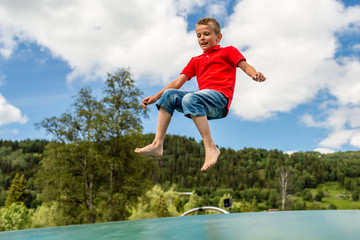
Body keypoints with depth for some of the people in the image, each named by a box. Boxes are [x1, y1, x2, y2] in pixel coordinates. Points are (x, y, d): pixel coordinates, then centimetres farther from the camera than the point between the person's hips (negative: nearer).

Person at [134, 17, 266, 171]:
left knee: (190, 98, -34)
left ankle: (211, 148, -36)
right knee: (169, 94, -12)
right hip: (203, 97, 6)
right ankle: (157, 145, -20)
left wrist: (255, 74, -23)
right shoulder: (195, 61, 31)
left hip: (220, 97, -6)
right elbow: (178, 82, 26)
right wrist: (155, 97, 18)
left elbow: (245, 66, 1)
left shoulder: (227, 51, 17)